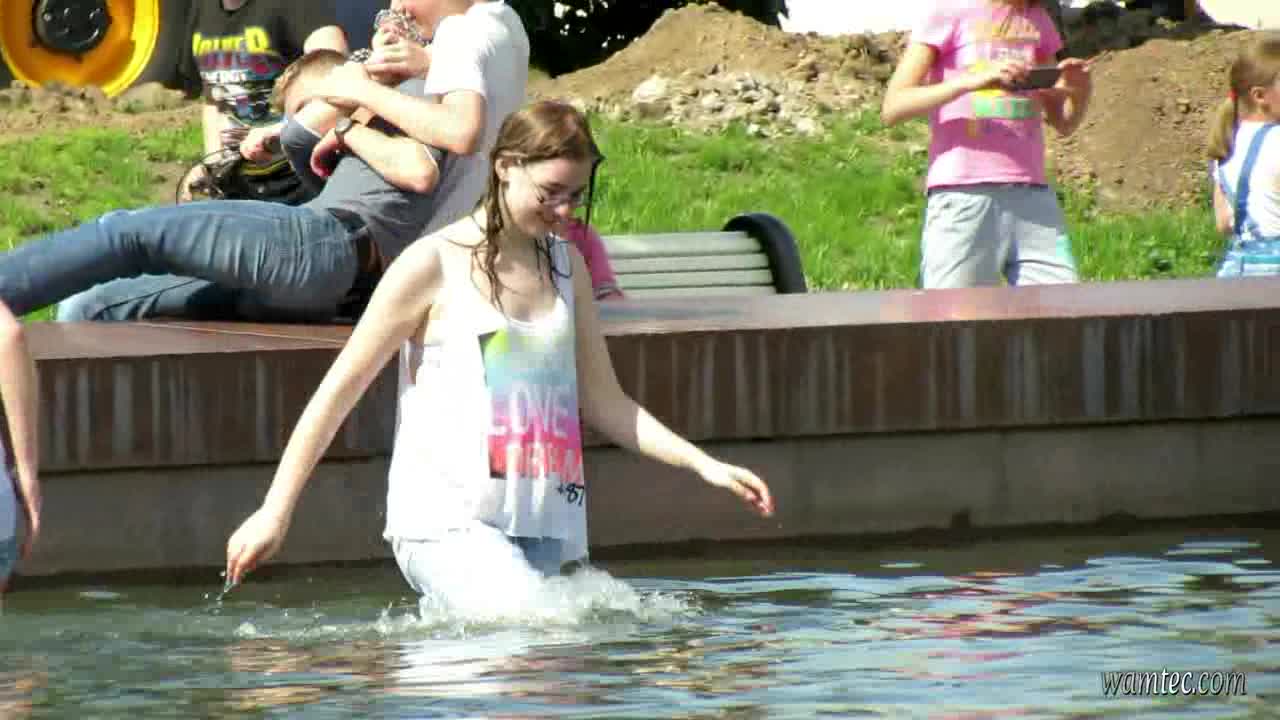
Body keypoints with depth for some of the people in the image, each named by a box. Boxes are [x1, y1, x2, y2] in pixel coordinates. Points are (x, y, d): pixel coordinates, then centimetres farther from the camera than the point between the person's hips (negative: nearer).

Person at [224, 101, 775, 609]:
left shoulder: (565, 266, 15)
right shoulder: (434, 265, -3)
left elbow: (603, 402, 21)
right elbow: (340, 390, 1)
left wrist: (702, 464, 9)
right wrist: (275, 512, -1)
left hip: (541, 530, 7)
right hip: (448, 524, -7)